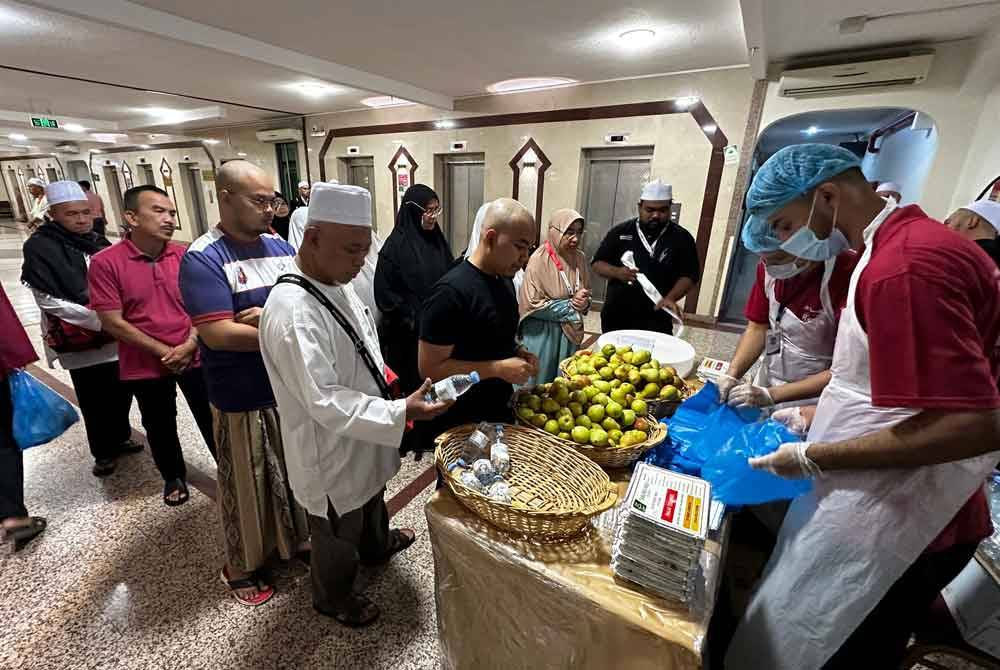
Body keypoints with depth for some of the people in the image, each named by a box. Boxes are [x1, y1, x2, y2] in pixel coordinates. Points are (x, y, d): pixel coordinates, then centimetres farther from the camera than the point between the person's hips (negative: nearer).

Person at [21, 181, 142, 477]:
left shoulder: (98, 242, 9)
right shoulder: (41, 247, -7)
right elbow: (49, 301, -11)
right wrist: (101, 319, -16)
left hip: (116, 337, 5)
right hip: (81, 342, -5)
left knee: (122, 391, 13)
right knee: (95, 399, 4)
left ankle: (120, 438, 33)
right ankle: (103, 452, 22)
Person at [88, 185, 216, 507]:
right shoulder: (105, 263, -11)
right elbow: (112, 322, -11)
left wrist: (189, 345, -13)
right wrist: (165, 352, -14)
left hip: (194, 356, 1)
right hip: (145, 365, 0)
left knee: (210, 418, 10)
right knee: (159, 426, 17)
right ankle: (173, 476, 39)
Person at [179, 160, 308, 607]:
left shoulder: (280, 247, 4)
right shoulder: (202, 259, -14)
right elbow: (218, 334, -23)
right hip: (243, 398, -5)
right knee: (248, 484, 13)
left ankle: (295, 540, 46)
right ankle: (242, 566, 38)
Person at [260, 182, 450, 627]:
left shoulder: (337, 283, -3)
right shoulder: (293, 313, -33)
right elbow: (325, 403, -33)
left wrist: (385, 387, 9)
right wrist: (400, 413, -34)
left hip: (364, 437, 9)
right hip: (331, 450, -8)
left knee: (371, 502, 34)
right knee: (337, 535, 20)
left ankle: (377, 547, 63)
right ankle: (333, 598, 49)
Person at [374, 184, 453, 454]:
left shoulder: (437, 239, 5)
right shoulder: (396, 244, -12)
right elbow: (383, 291, -12)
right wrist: (411, 317, -12)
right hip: (409, 332, -5)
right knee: (412, 382, 9)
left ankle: (435, 431, 32)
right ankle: (411, 438, 29)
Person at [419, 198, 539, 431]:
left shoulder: (505, 280, 3)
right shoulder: (451, 292, -23)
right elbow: (429, 368, -23)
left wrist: (520, 353, -3)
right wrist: (499, 368, -23)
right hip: (462, 422, -8)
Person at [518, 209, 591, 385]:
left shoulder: (580, 258, 2)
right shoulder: (539, 259, -16)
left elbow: (586, 292, 16)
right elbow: (532, 304, -19)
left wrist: (584, 303, -8)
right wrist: (570, 305, -15)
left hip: (571, 331, 6)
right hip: (542, 333, -5)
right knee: (539, 384, 9)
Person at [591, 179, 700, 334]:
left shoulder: (681, 238, 2)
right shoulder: (620, 232, 3)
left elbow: (689, 275, 1)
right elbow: (597, 264, 5)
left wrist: (671, 298, -18)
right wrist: (617, 272, -16)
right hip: (615, 318, 1)